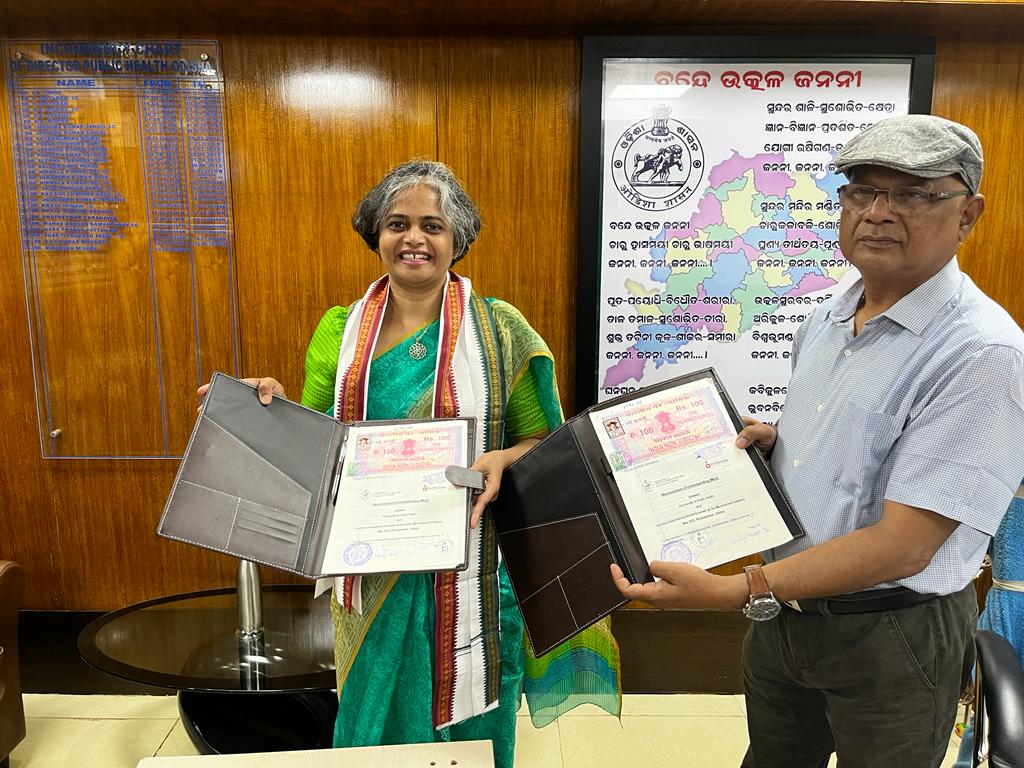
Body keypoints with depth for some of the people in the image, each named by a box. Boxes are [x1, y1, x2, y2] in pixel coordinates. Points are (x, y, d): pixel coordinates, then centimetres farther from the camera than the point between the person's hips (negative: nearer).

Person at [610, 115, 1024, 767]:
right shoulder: (827, 319, 2)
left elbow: (902, 545, -26)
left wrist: (731, 591, -31)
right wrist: (771, 439, -5)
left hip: (891, 634, -6)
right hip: (783, 609, 7)